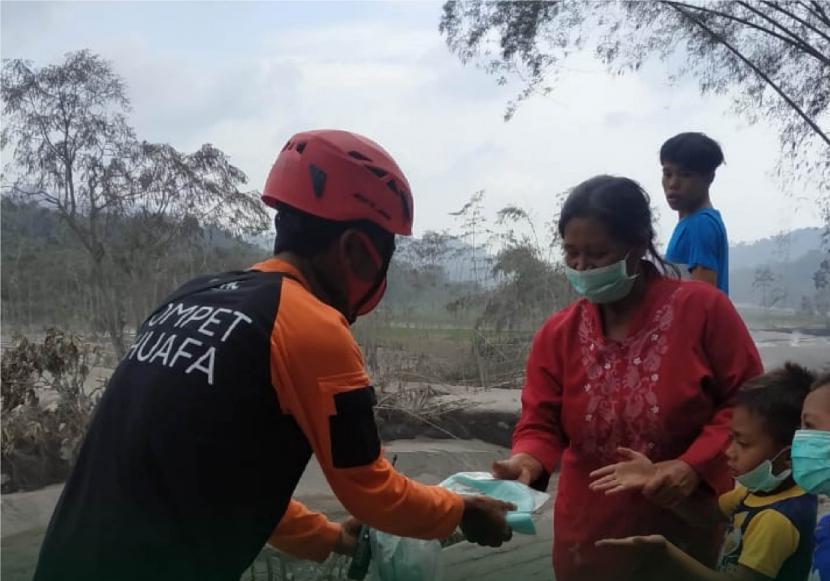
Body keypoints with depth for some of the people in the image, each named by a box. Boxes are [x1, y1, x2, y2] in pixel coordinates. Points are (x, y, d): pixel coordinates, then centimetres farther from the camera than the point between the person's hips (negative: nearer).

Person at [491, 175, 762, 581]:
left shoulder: (703, 308, -12)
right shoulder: (557, 333, -2)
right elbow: (540, 424, -4)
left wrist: (695, 465, -21)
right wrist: (528, 459, -25)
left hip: (686, 533, -2)